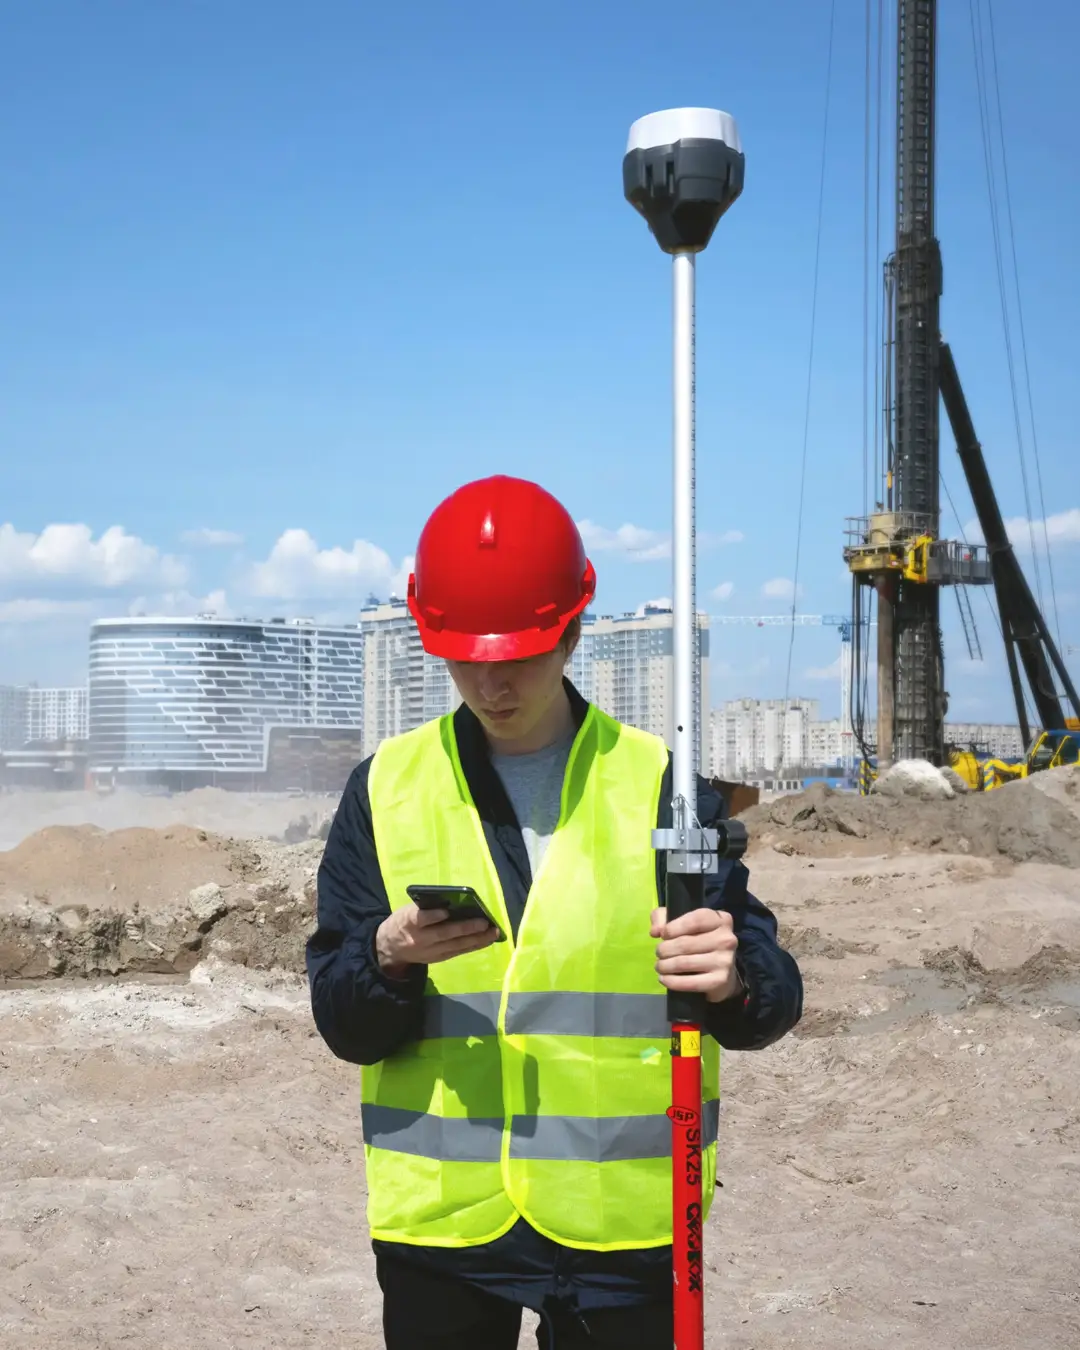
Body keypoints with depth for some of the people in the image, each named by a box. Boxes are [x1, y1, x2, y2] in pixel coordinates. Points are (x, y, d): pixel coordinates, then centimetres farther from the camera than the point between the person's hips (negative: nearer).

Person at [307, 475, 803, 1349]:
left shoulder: (658, 782, 0)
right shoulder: (388, 787, 3)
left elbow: (770, 1002, -3)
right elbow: (344, 1024, 1)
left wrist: (734, 978, -26)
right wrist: (389, 958, -20)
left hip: (620, 1217, 0)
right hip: (438, 1216, 1)